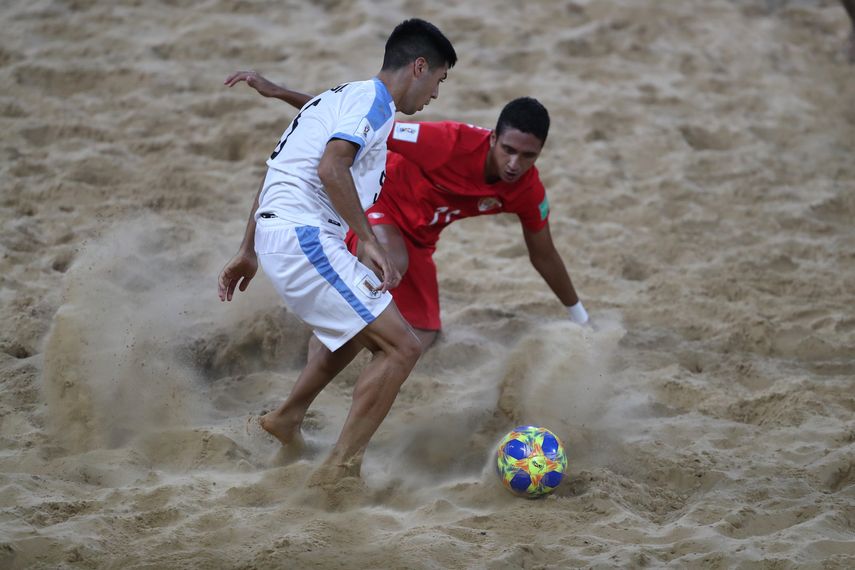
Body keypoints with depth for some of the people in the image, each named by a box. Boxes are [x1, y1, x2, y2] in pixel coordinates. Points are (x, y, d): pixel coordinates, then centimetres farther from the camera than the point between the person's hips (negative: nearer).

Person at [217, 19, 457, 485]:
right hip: (304, 238, -10)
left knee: (358, 332, 33)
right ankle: (339, 469, -13)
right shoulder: (373, 99, -6)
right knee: (400, 346, -12)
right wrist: (370, 242, -21)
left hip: (274, 234, 10)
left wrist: (248, 251, 31)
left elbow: (276, 174, 27)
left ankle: (287, 419, 46)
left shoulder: (340, 97, 23)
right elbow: (331, 168, -23)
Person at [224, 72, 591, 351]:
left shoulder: (528, 191, -18)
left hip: (418, 239, 7)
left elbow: (544, 256, 0)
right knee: (391, 263, -41)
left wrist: (582, 320, 10)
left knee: (421, 342, 6)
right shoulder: (452, 143, -36)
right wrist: (279, 92, -39)